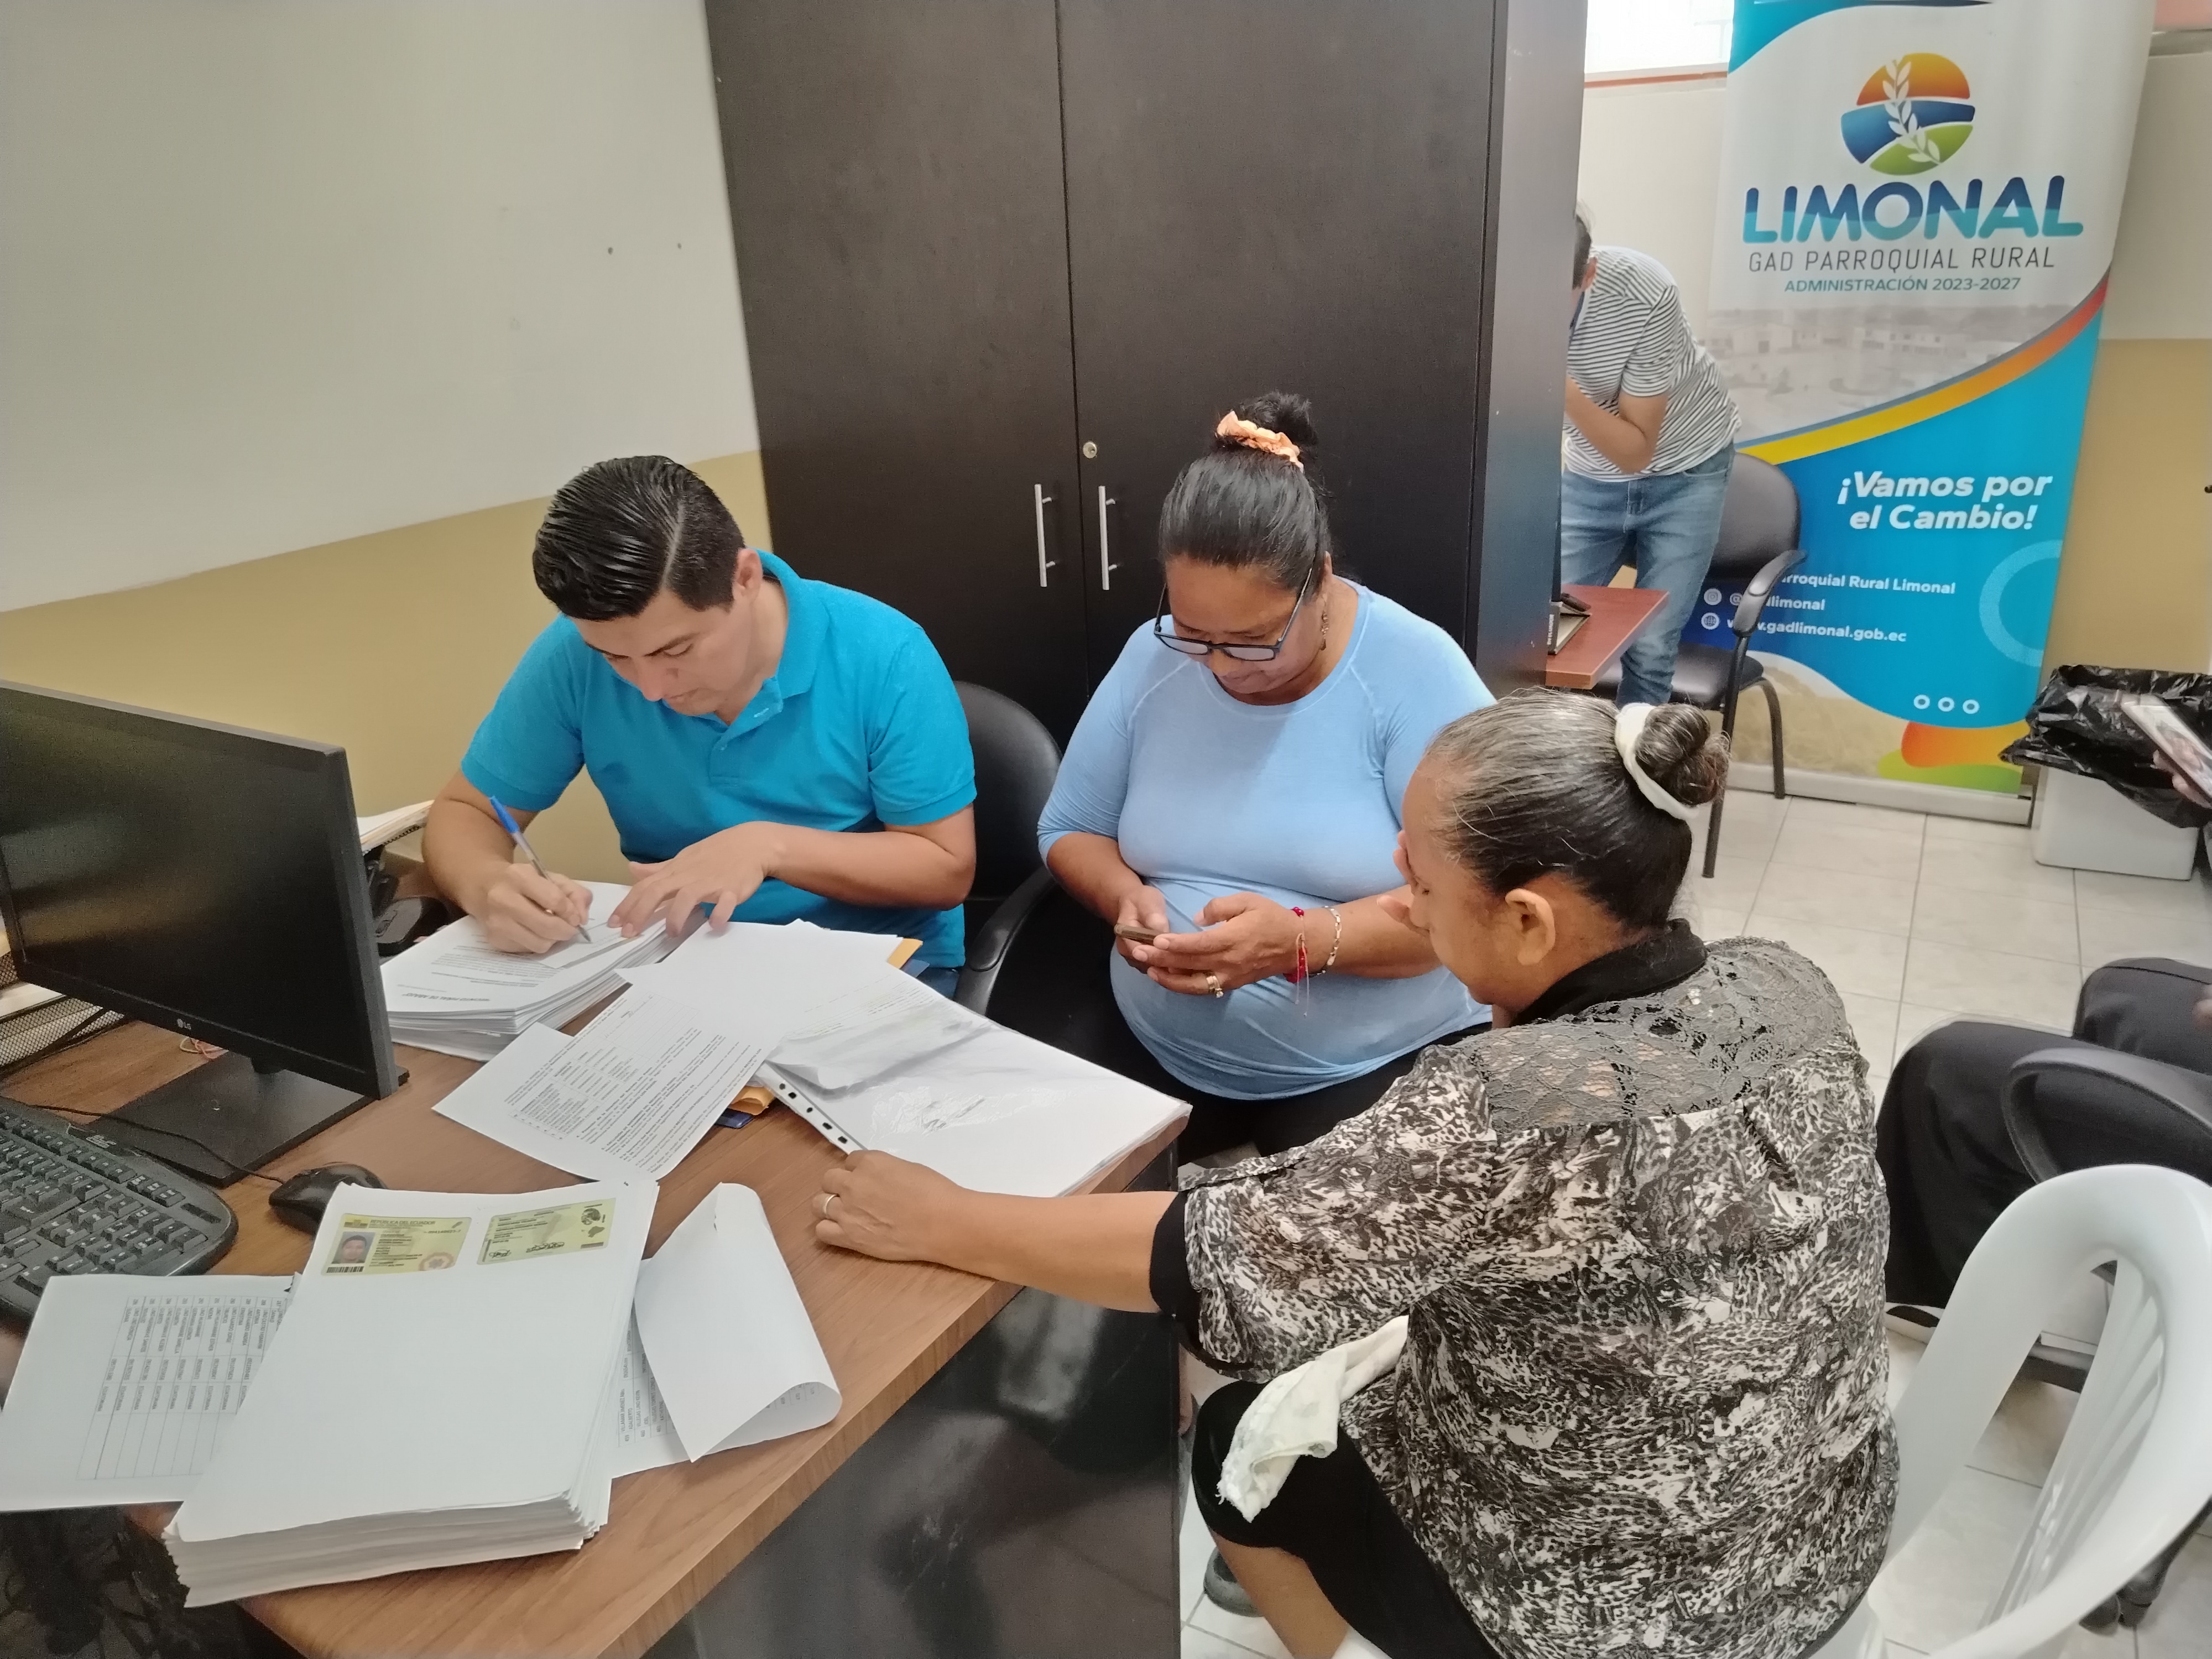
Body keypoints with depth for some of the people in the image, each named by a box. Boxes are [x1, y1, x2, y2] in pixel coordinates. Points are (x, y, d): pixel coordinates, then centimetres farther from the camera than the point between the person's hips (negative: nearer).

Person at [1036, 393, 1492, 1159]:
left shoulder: (1415, 672, -13)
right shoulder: (1150, 658, 0)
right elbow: (1069, 832, 9)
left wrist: (1302, 939, -30)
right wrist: (1125, 895, -14)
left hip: (1377, 1067, -4)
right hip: (1159, 1053, 4)